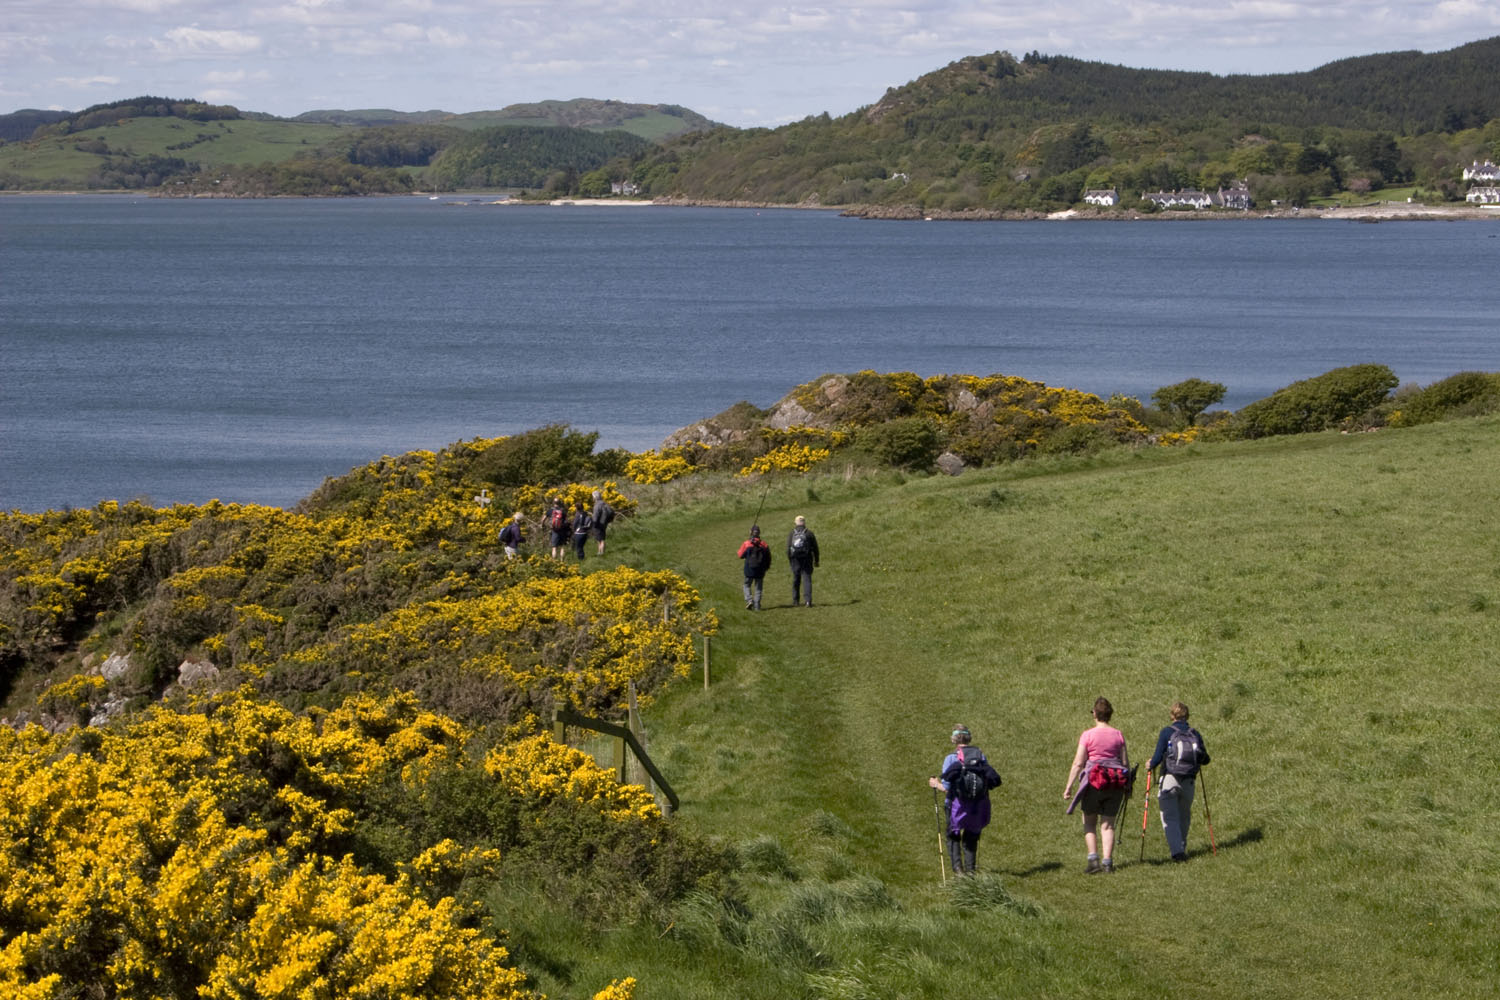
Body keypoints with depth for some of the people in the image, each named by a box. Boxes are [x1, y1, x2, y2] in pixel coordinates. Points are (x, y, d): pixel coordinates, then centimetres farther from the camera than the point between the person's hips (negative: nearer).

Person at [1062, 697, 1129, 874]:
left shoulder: (1088, 735, -7)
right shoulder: (1118, 735, 3)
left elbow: (1078, 763, -8)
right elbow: (1125, 763, 6)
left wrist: (1069, 786, -4)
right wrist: (1127, 785, 19)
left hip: (1094, 781, -3)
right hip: (1115, 782, 3)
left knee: (1089, 823, 10)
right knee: (1108, 824, 9)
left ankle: (1093, 859, -3)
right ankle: (1107, 861, 0)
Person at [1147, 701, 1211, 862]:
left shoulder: (1166, 732, -5)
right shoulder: (1195, 734, 5)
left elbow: (1158, 757, -10)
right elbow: (1205, 759, 9)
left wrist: (1150, 765, 11)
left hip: (1169, 779, -3)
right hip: (1189, 781, 3)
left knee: (1170, 817, -2)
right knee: (1184, 816, 20)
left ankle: (1177, 850, -16)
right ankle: (1181, 847, 29)